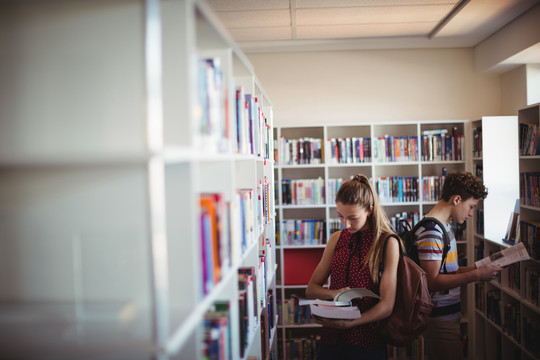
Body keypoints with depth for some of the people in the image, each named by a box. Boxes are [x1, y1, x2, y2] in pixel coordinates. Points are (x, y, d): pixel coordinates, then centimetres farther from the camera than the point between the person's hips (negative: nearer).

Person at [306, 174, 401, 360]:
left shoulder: (388, 243, -8)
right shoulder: (336, 239, 7)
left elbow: (387, 306, -13)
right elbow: (311, 289, 9)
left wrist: (346, 323, -24)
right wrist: (333, 293, -13)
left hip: (366, 341, -4)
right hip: (331, 338, 4)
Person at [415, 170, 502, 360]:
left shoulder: (443, 227, 13)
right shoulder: (431, 232, -19)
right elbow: (432, 281, -23)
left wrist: (477, 268, 8)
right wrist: (476, 275, -22)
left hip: (447, 316, 10)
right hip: (440, 320, -10)